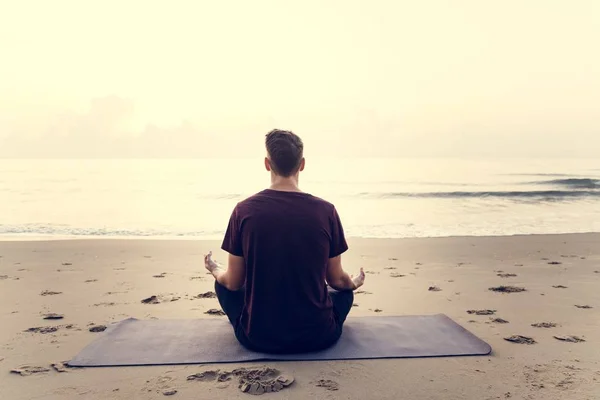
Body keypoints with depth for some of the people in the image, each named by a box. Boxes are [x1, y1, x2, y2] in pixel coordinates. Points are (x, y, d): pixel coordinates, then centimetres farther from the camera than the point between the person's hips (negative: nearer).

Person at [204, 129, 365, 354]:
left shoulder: (244, 211, -10)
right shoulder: (326, 211, -10)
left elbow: (233, 283, -2)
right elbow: (337, 280, 1)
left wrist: (215, 270, 22)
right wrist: (355, 283, 25)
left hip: (258, 337, -1)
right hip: (318, 336, 1)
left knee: (223, 283, 29)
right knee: (345, 289, 32)